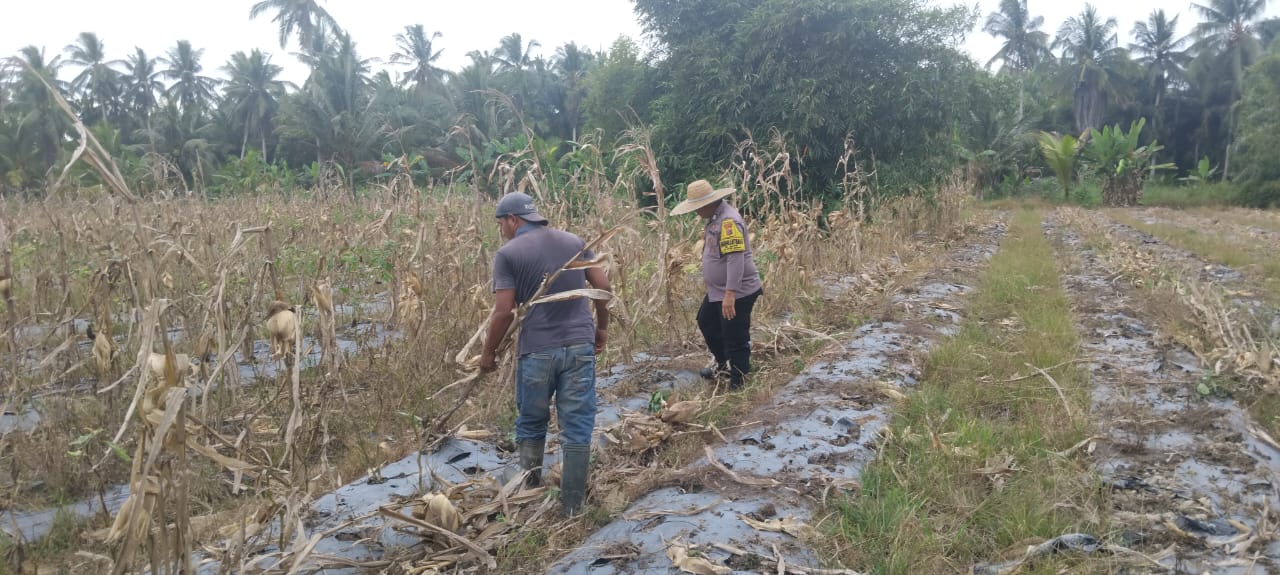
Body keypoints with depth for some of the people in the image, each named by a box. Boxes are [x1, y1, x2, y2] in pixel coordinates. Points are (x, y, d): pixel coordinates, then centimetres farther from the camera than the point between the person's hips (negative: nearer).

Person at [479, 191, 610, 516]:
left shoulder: (508, 254, -5)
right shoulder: (574, 242, 8)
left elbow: (504, 311, -10)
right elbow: (603, 286, 8)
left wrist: (488, 353, 2)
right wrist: (602, 328, 20)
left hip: (537, 350, -3)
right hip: (580, 346, 3)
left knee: (531, 424, 18)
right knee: (577, 427, 7)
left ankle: (529, 491, 31)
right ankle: (572, 504, 13)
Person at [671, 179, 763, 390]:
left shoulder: (728, 220, -24)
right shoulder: (716, 217, 7)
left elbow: (735, 258, -31)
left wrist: (730, 293, -34)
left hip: (737, 293, -11)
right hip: (717, 290, 11)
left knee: (735, 339, -3)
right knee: (706, 323, 25)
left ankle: (737, 382, 11)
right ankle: (724, 364, 42)